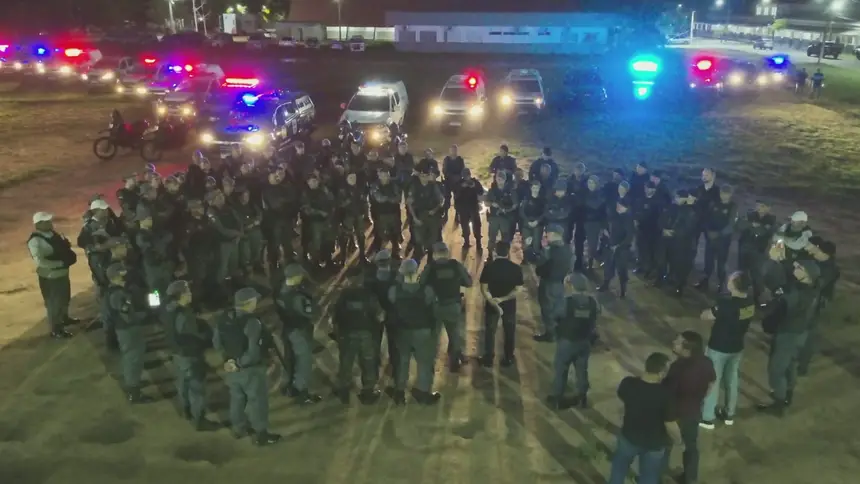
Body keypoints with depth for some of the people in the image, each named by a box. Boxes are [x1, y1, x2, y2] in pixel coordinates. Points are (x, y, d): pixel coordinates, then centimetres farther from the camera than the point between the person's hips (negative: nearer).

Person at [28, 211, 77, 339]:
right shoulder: (35, 241, -25)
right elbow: (39, 261, -32)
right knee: (54, 302, 9)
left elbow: (63, 246, 15)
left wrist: (69, 255, -5)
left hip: (62, 273, 8)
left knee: (65, 298, 28)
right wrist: (61, 263, -27)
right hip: (50, 277, -8)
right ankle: (56, 329, 26)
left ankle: (64, 318, 52)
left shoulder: (52, 233, 0)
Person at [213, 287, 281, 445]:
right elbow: (254, 351, -32)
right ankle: (261, 434, 21)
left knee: (237, 398, 24)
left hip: (231, 368, 7)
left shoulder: (224, 318, -4)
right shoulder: (252, 322, -28)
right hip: (251, 369, -7)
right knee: (257, 400, 9)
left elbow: (216, 342, 6)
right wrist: (240, 363, -19)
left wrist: (228, 357, 12)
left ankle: (239, 428, 41)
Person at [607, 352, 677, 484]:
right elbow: (670, 426, -21)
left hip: (629, 437, 2)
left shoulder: (627, 383, -22)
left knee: (619, 469, 29)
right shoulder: (665, 394, -31)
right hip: (654, 444, -2)